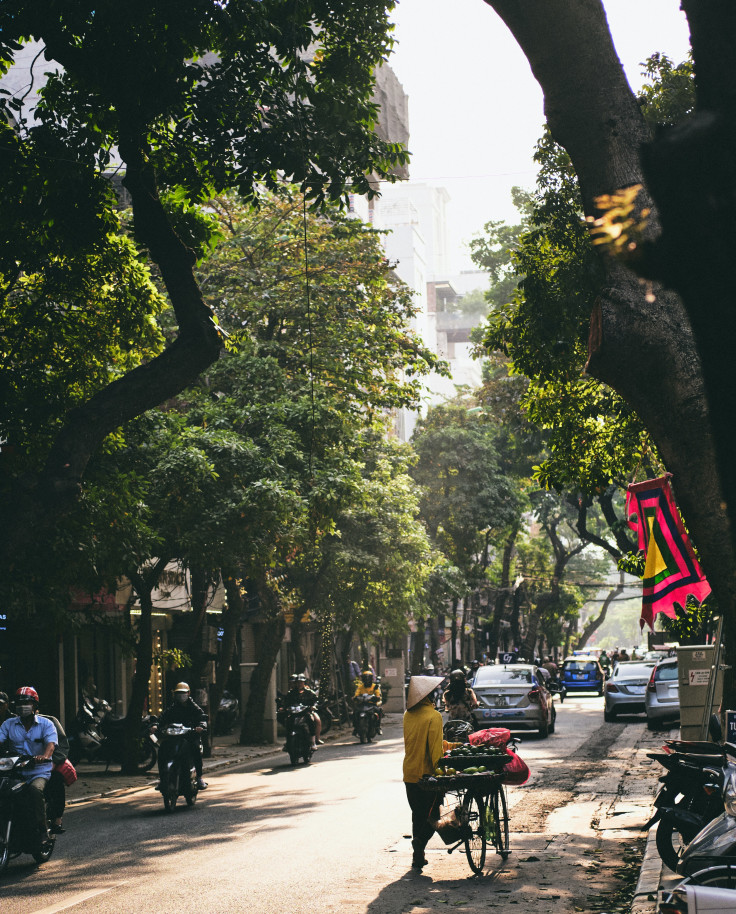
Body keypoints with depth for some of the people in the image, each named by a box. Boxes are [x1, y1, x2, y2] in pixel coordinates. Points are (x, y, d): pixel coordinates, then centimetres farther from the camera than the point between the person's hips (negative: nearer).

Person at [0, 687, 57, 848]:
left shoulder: (46, 724, 5)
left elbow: (51, 743, -12)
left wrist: (44, 756, -35)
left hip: (39, 770, -3)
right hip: (15, 772, 3)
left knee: (35, 789, -34)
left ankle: (43, 830, -25)